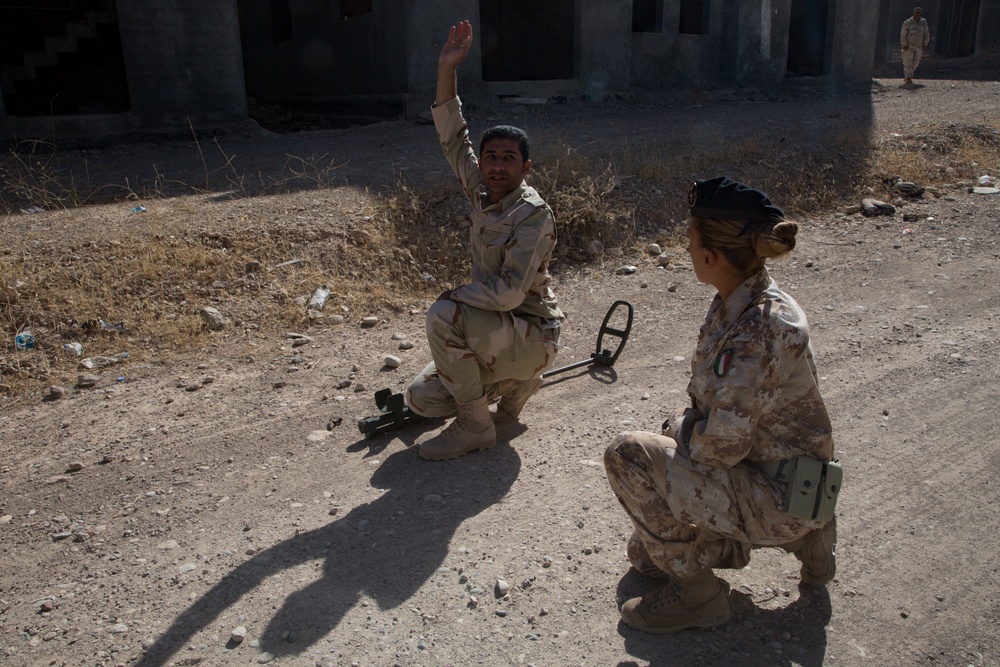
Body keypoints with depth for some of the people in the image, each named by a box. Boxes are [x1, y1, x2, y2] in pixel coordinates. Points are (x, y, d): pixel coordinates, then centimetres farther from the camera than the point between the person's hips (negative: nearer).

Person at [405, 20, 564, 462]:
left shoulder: (533, 214, -21)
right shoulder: (483, 192, 2)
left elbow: (510, 292, -29)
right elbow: (453, 139, 7)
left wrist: (454, 294, -17)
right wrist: (447, 68, 0)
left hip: (533, 334, -8)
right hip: (494, 332, 8)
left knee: (444, 317, -31)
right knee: (422, 399, 3)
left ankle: (475, 426, -13)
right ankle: (515, 382, 22)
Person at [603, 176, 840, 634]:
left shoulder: (761, 327, -29)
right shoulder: (736, 304, 0)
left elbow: (723, 442, -28)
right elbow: (716, 404, 13)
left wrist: (681, 432, -9)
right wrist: (678, 429, -1)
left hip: (779, 495, -9)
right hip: (763, 470, 9)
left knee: (628, 455, -19)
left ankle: (695, 592, -2)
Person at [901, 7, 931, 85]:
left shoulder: (924, 22, 5)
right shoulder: (907, 22, -7)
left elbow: (926, 34, 12)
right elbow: (903, 34, -6)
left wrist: (925, 44, 3)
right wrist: (904, 45, -13)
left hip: (918, 47, 4)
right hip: (908, 46, -4)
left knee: (915, 63, 7)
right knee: (908, 62, -13)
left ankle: (906, 77, 20)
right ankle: (908, 78, -15)